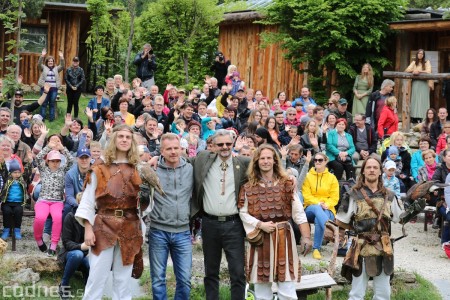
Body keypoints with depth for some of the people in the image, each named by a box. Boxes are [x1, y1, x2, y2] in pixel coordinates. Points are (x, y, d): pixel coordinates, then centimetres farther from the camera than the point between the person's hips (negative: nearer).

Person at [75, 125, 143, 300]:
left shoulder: (138, 171, 10)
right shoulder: (100, 170, 4)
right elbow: (88, 200, 1)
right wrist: (88, 228, -7)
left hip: (129, 228, 2)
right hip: (103, 226, -2)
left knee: (123, 279, 7)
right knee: (97, 277, -4)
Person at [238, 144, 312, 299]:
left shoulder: (287, 184, 4)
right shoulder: (248, 187, 5)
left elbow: (298, 212, 1)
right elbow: (243, 213, 2)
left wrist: (305, 236, -6)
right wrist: (260, 225, -12)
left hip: (284, 236, -1)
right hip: (260, 238, 1)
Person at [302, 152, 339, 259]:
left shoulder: (332, 177, 9)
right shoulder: (308, 176, 6)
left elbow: (335, 197, 2)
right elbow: (306, 195, -3)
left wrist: (326, 204, -18)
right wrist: (318, 203, -19)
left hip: (327, 210, 0)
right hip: (311, 208, 0)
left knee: (318, 220, -36)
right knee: (317, 209, -38)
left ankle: (316, 249, -32)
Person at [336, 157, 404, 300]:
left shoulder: (389, 196, 5)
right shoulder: (354, 195, -6)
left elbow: (401, 218, 15)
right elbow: (340, 221, -3)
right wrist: (358, 228, 3)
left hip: (384, 249, 4)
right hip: (362, 249, -4)